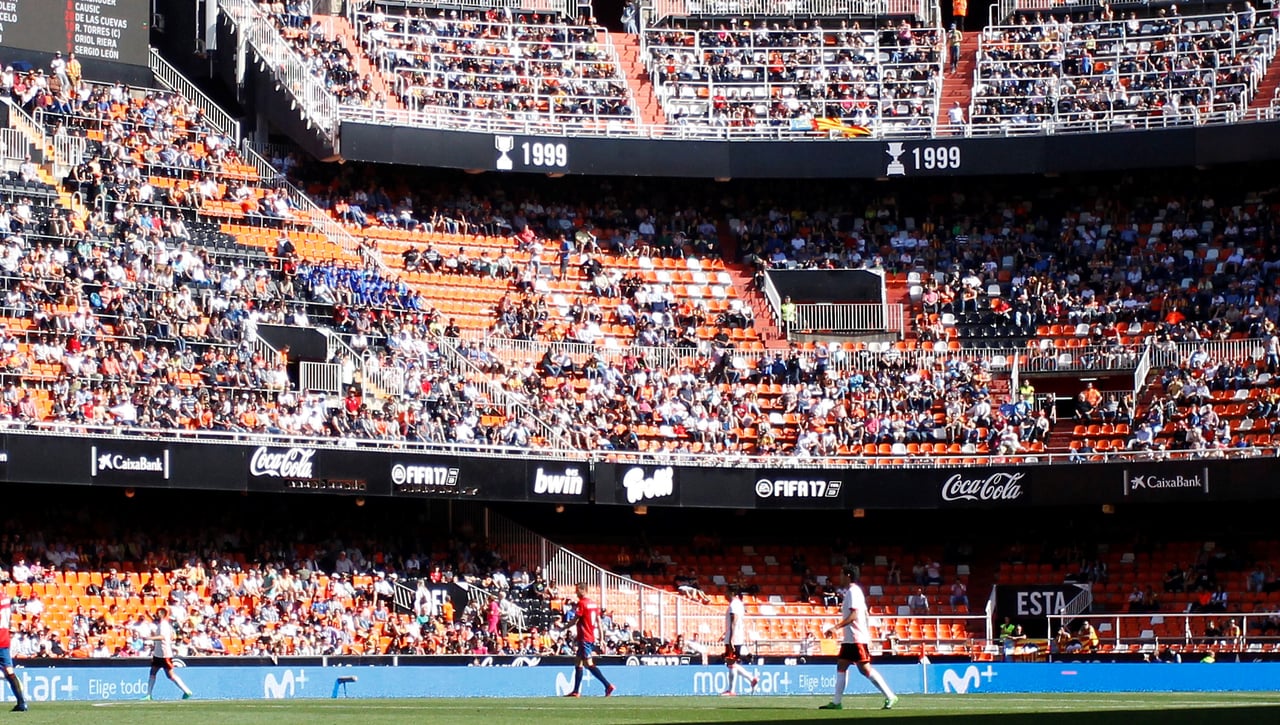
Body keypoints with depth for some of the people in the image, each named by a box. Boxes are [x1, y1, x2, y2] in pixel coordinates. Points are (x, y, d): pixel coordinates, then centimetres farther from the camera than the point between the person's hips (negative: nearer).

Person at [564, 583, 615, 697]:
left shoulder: (581, 603, -12)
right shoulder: (594, 603, 11)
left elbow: (575, 621, -12)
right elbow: (599, 621, 13)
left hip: (584, 638, -9)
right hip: (592, 637, 9)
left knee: (589, 664, -10)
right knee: (578, 664, 13)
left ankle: (608, 685, -18)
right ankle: (576, 691, 13)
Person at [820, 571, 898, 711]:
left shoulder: (853, 591, -12)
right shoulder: (848, 591, 17)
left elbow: (854, 614, -23)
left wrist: (836, 627, -29)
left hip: (857, 638, -10)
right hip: (849, 638, 10)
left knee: (865, 668, -11)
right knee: (841, 666, 6)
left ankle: (890, 697, -8)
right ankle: (836, 702, 7)